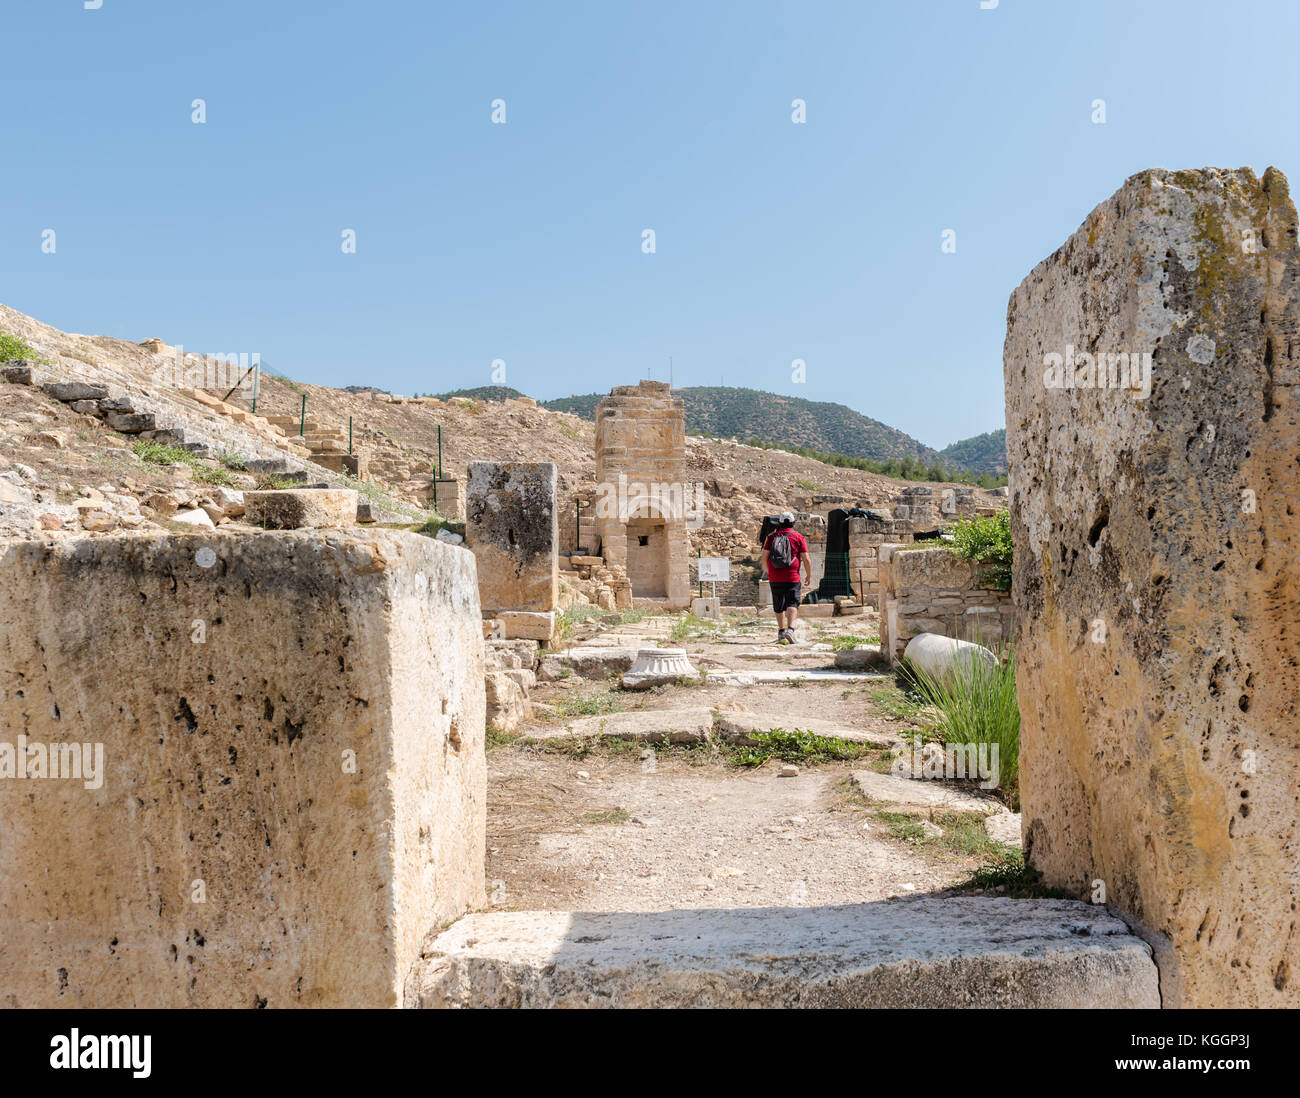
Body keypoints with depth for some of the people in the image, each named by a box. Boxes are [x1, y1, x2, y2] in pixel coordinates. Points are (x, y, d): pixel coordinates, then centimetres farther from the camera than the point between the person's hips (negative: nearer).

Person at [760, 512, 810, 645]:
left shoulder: (771, 537, 5)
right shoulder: (798, 537, 0)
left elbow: (764, 557, 3)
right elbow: (806, 559, -3)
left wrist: (768, 572, 19)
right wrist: (809, 574, 10)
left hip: (774, 578, 3)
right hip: (792, 578, -3)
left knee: (778, 606, 14)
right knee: (792, 604, -4)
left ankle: (781, 631, 22)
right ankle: (790, 629, -23)